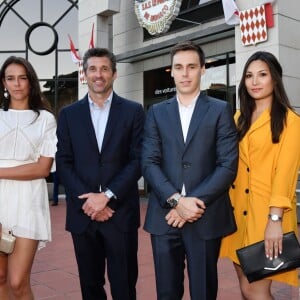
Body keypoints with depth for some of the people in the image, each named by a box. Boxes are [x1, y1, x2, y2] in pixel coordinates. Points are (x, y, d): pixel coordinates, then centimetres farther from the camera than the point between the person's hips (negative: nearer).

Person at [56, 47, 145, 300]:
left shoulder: (133, 111, 3)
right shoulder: (69, 114, 8)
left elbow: (138, 160, -4)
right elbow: (64, 163, 2)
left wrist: (107, 196, -13)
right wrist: (88, 201, -9)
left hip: (120, 212, -2)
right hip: (82, 212, 2)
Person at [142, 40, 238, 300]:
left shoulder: (221, 110, 3)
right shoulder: (157, 112, 10)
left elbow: (228, 165, -5)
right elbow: (149, 162, 0)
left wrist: (194, 202, -13)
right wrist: (176, 200, -13)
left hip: (206, 217, -2)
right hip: (164, 216, 2)